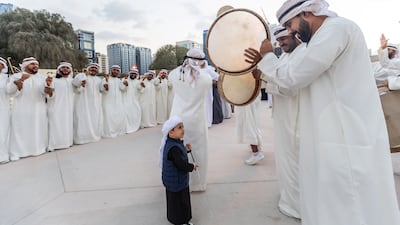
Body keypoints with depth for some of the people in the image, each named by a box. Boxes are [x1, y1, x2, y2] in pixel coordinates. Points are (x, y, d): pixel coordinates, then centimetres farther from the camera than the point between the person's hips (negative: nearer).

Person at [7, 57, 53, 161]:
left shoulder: (42, 77, 9)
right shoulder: (16, 76, 3)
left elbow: (47, 93, -3)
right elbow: (10, 91, -10)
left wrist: (48, 84, -25)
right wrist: (20, 80, -25)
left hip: (39, 110, 2)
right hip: (21, 110, -2)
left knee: (38, 130, 7)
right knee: (21, 130, -2)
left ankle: (39, 148, 16)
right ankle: (17, 151, 3)